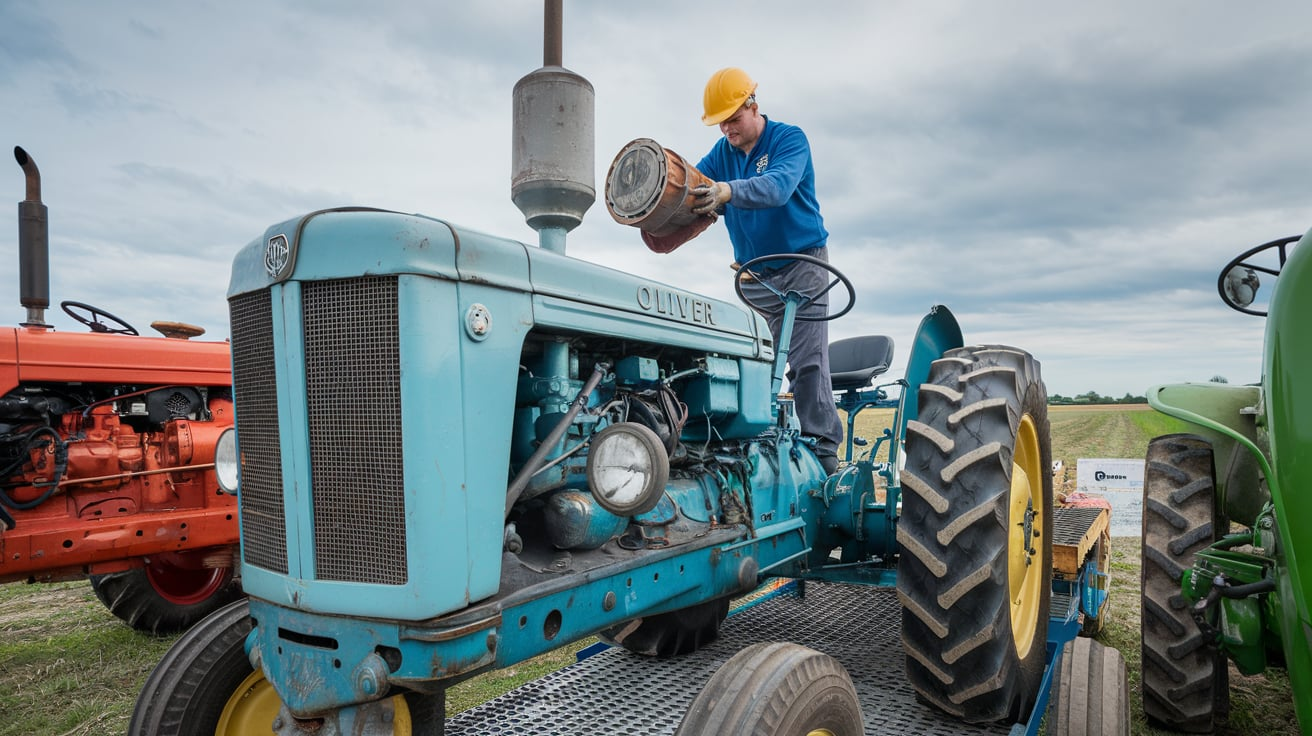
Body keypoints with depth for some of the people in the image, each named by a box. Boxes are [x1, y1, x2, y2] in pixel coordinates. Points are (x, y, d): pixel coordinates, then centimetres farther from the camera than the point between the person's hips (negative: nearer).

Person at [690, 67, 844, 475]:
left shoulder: (790, 139, -10)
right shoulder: (723, 152, 8)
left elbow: (778, 186, -30)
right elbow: (692, 183, -5)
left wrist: (728, 191, -48)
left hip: (802, 265, -5)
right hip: (754, 274, 6)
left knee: (807, 363, -11)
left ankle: (823, 451, -6)